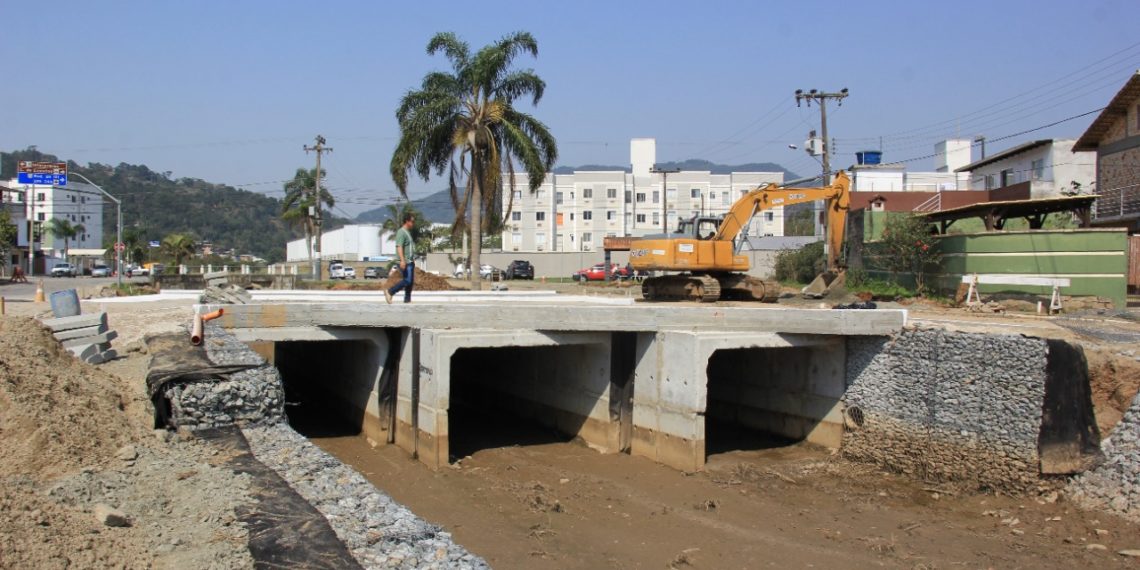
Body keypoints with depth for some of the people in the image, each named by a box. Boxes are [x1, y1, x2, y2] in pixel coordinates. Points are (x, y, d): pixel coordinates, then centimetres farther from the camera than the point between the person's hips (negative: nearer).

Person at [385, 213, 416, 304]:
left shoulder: (408, 232, 19)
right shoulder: (401, 232, -12)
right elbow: (399, 247, -22)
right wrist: (402, 260, -31)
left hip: (410, 261, 10)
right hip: (405, 262, -10)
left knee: (411, 281, 8)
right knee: (407, 280, -14)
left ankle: (407, 299, 12)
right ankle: (390, 292, -6)